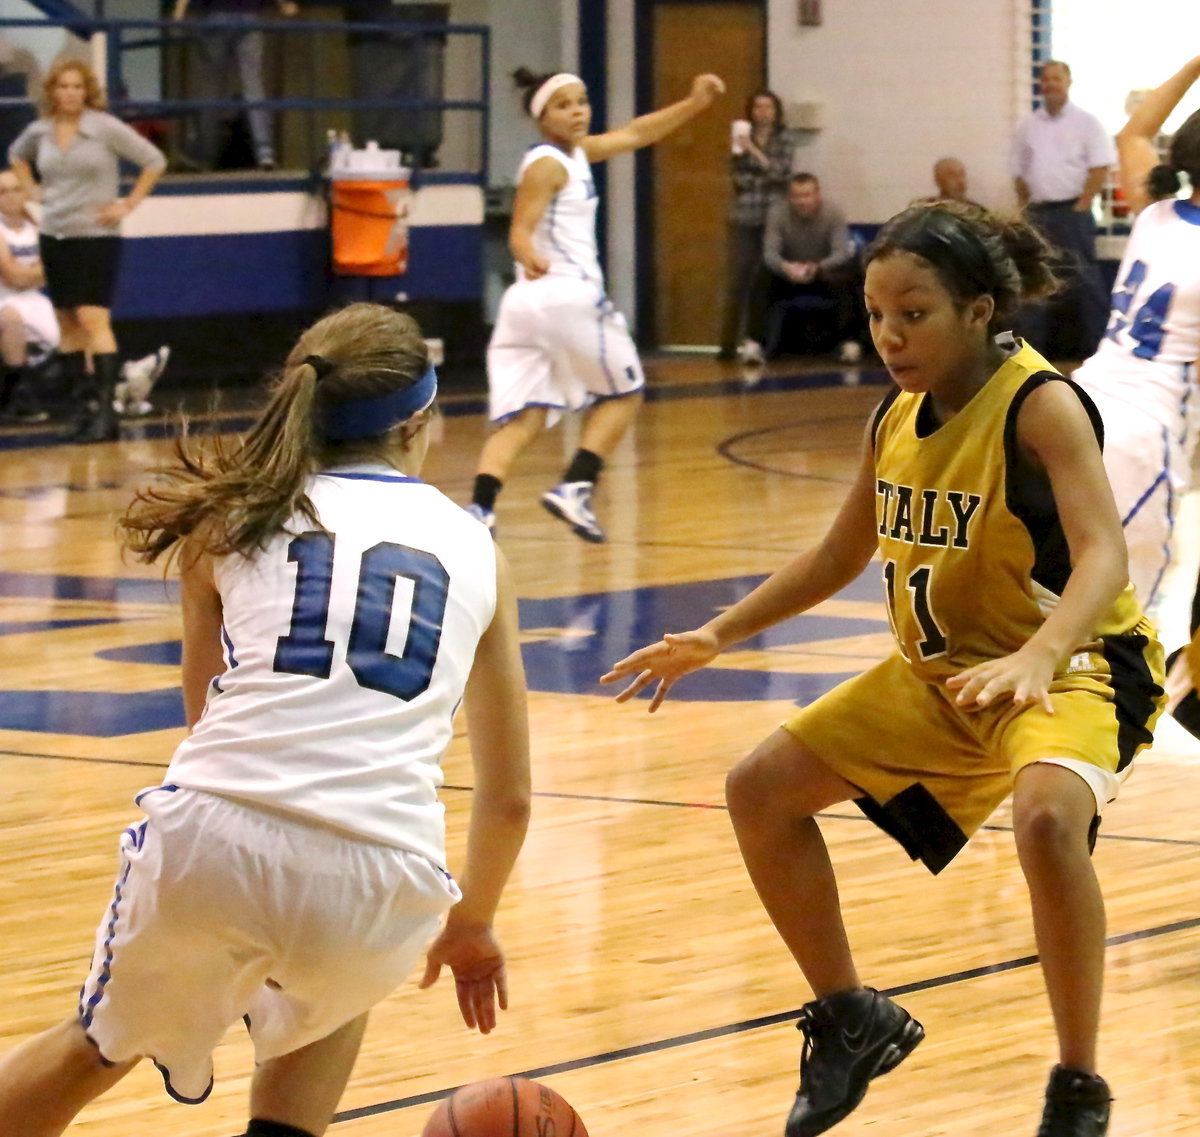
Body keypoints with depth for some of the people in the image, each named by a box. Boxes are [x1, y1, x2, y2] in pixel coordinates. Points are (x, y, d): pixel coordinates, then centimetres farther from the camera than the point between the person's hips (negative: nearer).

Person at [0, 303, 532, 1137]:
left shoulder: (236, 513, 17)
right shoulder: (473, 546, 19)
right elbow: (509, 796, 25)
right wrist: (473, 925, 42)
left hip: (208, 847, 0)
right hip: (381, 881, 0)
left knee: (102, 1047, 29)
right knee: (334, 994, 38)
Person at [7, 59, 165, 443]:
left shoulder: (105, 128, -9)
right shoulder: (40, 131, 4)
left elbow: (154, 161, -4)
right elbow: (16, 155, 27)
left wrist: (128, 205, -7)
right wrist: (32, 191, 13)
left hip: (96, 235, -5)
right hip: (54, 236, 5)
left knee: (93, 318, -15)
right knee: (68, 323, 8)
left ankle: (105, 409, -18)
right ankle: (84, 404, 15)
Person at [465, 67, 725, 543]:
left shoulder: (578, 153, 19)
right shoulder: (547, 164, -8)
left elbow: (636, 133, 29)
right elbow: (520, 231, -18)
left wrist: (695, 104, 26)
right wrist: (531, 257, -40)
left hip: (526, 303, 8)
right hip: (569, 295, -8)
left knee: (522, 419, -4)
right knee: (623, 393, 11)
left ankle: (480, 507, -22)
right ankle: (574, 487, 0)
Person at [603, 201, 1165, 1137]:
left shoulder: (1040, 406, -22)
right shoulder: (898, 419, 0)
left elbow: (1104, 554, -34)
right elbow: (843, 554, 16)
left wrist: (1035, 659, -52)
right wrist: (718, 637, 10)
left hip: (1074, 668, -8)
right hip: (941, 674, 8)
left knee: (1048, 816, -38)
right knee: (761, 791, 7)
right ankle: (851, 1020, 25)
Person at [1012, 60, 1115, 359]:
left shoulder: (1086, 123, -1)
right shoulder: (1028, 126, 13)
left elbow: (1101, 168, -7)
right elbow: (1019, 172, 17)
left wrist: (1081, 206, -11)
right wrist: (1025, 207, 8)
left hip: (1072, 211, -5)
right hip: (1037, 212, 5)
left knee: (1082, 278, -7)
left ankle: (1093, 343, -3)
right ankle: (1030, 343, 9)